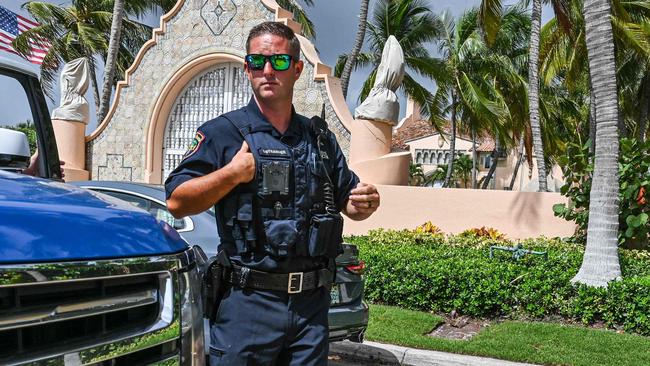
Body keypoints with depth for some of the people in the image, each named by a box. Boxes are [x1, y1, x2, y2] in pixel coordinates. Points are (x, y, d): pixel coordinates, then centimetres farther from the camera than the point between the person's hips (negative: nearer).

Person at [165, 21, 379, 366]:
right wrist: (232, 173, -17)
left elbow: (348, 202, 18)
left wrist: (366, 202, -4)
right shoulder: (223, 132, -2)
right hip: (249, 301, -4)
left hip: (313, 302, 4)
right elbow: (176, 203, -7)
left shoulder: (320, 138, 13)